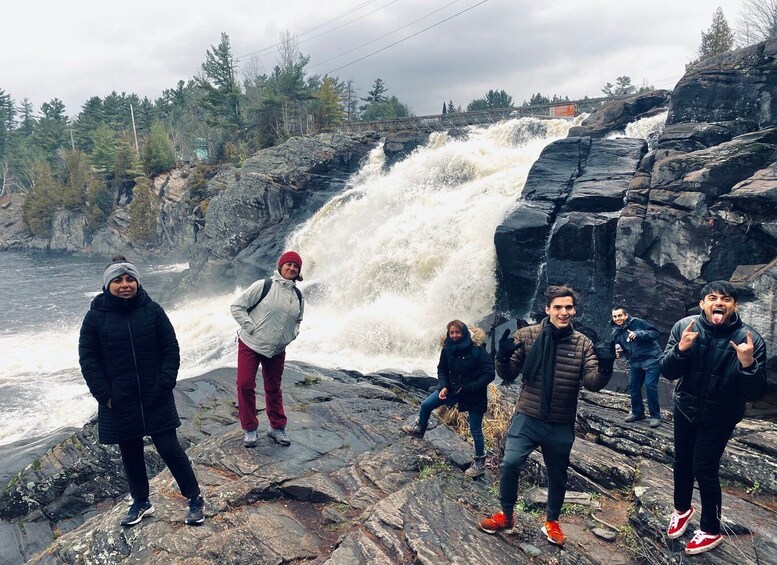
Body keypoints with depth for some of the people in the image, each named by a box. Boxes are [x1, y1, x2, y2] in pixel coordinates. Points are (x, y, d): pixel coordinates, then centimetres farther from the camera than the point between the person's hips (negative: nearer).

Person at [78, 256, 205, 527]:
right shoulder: (95, 316, -4)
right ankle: (141, 502, 35)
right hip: (118, 403, 2)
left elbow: (171, 350, -2)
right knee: (130, 454, 15)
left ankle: (195, 498, 17)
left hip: (156, 399, -1)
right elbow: (88, 359, -1)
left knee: (169, 448, 2)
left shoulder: (152, 310, -4)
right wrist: (104, 394, -7)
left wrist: (165, 384, -11)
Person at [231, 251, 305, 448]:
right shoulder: (263, 286, -12)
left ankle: (277, 427, 26)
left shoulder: (298, 296, 6)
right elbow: (237, 307, -10)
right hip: (250, 345, -4)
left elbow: (298, 320, 23)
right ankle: (250, 429, 10)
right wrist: (250, 327, -16)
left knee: (274, 389, 13)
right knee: (245, 385, -5)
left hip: (277, 350, 4)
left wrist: (292, 334, 5)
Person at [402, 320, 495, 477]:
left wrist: (470, 388, -27)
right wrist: (443, 387, -11)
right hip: (452, 388, 6)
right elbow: (442, 369, 6)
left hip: (474, 394, -5)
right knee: (426, 405, 10)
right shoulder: (447, 349, -7)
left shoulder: (477, 350, -24)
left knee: (475, 430, 3)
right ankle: (419, 429, 39)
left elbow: (489, 374, -22)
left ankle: (480, 463, 22)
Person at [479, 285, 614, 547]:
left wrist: (605, 367, -29)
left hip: (561, 425, 2)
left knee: (557, 474, 16)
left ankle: (552, 521, 41)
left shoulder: (583, 343, -2)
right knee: (510, 464, -10)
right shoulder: (526, 335, -7)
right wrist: (503, 358, -25)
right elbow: (508, 375, -3)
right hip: (527, 417, -1)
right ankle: (506, 516, 16)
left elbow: (592, 382, -8)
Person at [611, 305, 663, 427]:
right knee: (633, 386, 8)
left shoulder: (637, 323, -13)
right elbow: (619, 346, 19)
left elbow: (655, 333, -18)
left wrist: (638, 334, -30)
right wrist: (617, 350, -4)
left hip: (651, 359, -7)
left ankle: (655, 416, -1)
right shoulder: (616, 332, 5)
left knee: (650, 385, -13)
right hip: (635, 362, 7)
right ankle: (637, 412, 26)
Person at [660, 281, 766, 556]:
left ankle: (711, 531, 23)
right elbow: (667, 372, -13)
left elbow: (756, 389, -17)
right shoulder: (684, 327, -14)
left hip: (719, 417, -3)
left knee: (704, 469, 0)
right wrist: (681, 349, -32)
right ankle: (682, 509, 44)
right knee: (682, 462, 17)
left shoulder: (749, 338, -18)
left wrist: (748, 365, -37)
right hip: (685, 409, 3)